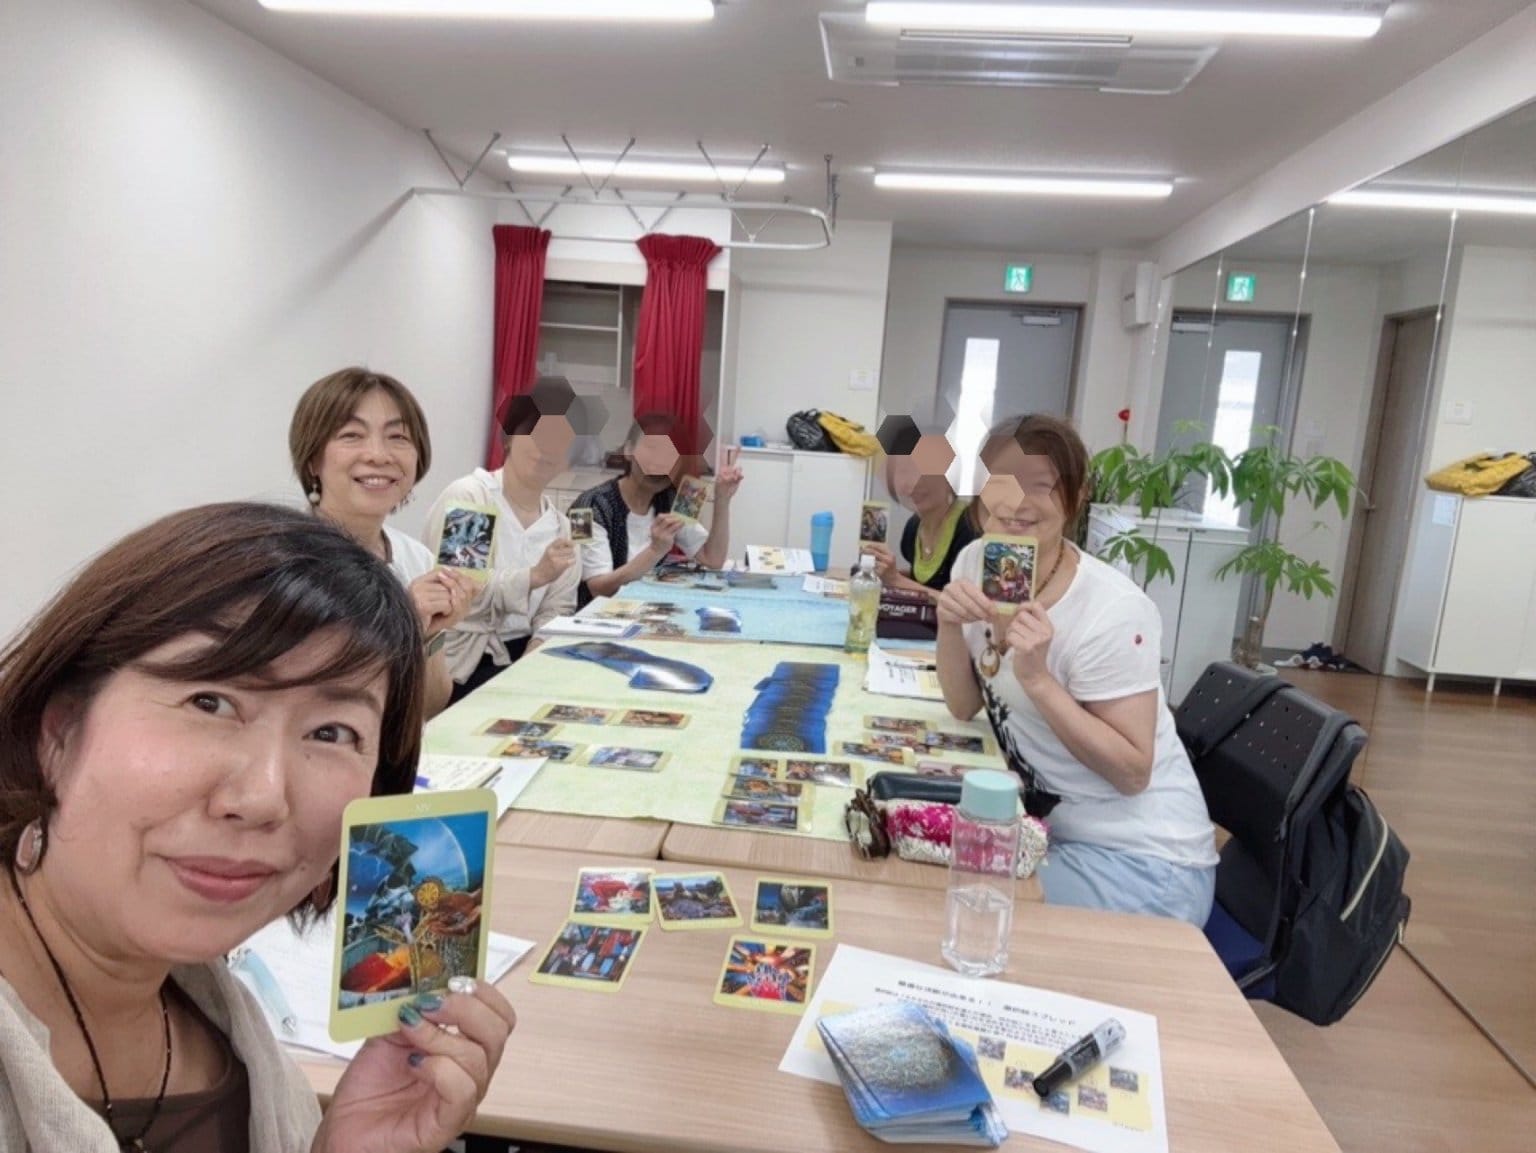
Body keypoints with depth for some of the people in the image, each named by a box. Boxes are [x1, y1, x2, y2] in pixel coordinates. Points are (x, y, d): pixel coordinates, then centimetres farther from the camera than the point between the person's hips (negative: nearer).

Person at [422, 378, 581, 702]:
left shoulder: (559, 523, 7)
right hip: (464, 665, -6)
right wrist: (533, 576, -28)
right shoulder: (464, 496, -10)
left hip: (524, 655, 6)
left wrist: (540, 650, -15)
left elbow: (557, 609, 4)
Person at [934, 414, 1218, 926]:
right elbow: (964, 708, 1)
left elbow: (1133, 772, -20)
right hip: (1048, 829, 6)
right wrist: (949, 626, -17)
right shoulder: (975, 562, -4)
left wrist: (1037, 677, -30)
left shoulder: (1112, 612, -23)